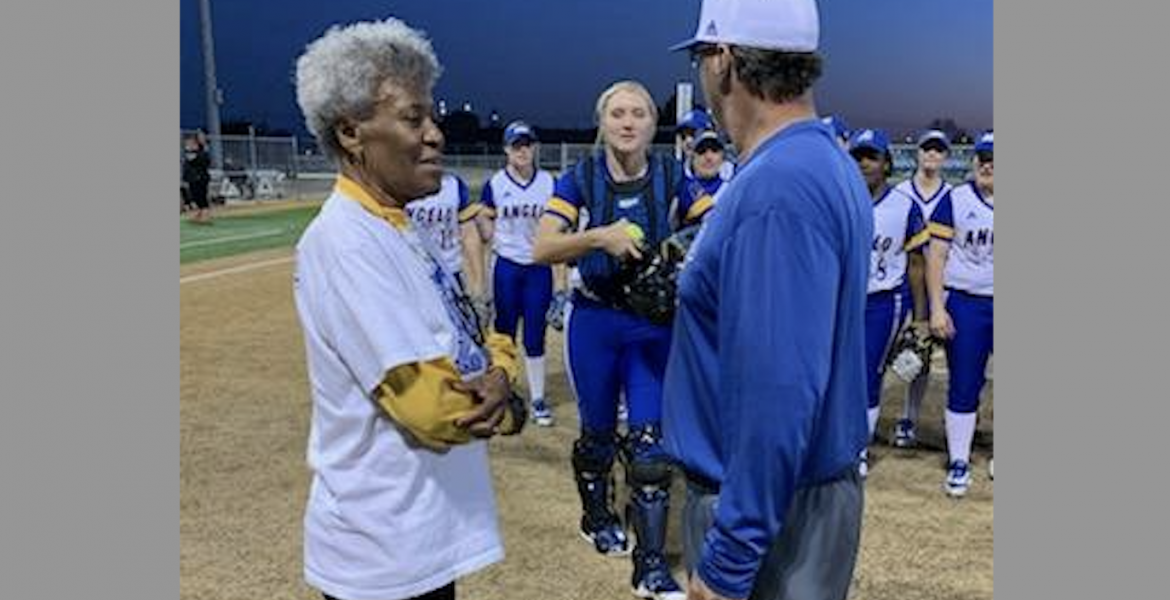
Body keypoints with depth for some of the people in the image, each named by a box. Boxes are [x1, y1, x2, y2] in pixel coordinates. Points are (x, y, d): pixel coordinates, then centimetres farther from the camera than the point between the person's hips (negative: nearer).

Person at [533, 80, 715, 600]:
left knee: (650, 439, -2)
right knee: (598, 430, 15)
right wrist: (598, 236, -32)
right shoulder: (580, 178, -7)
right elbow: (542, 249, -16)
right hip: (594, 320, 0)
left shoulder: (671, 178, -3)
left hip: (655, 322, 1)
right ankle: (596, 515, 42)